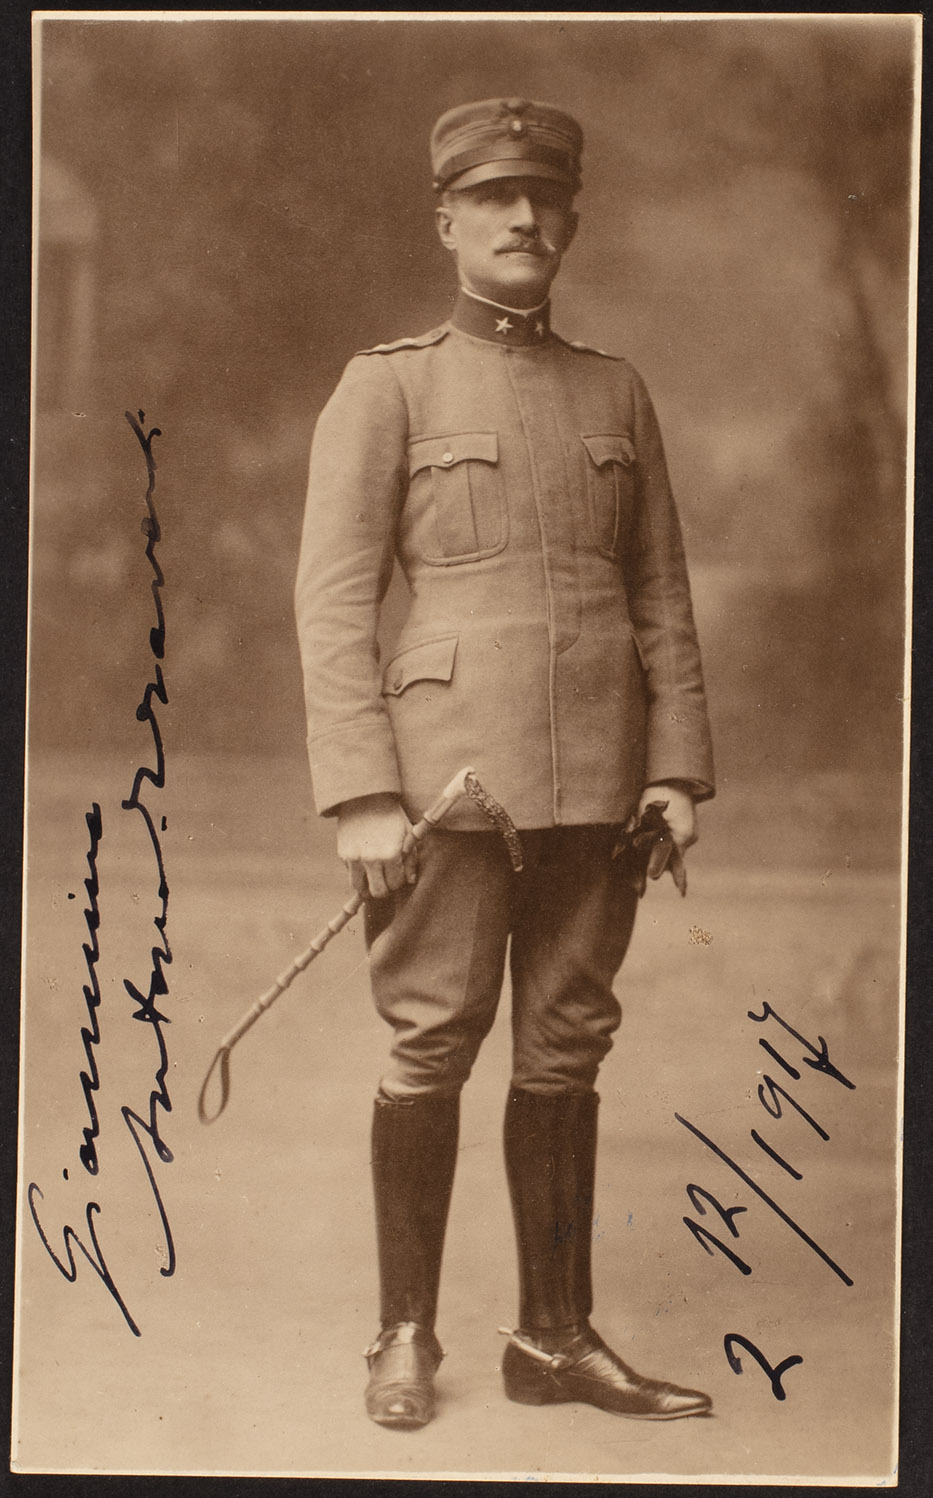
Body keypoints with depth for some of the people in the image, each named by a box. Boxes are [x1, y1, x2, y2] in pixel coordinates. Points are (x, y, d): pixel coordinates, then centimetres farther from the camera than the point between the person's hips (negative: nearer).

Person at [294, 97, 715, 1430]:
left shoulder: (617, 394, 13)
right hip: (453, 769, -4)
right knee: (433, 1048, 1)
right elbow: (334, 602, -5)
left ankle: (556, 1339, 18)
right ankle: (407, 1336, 15)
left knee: (565, 1054, 9)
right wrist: (363, 799, -12)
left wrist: (679, 771, 4)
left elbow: (663, 600, 13)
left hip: (596, 780, 4)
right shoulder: (385, 388, 1)